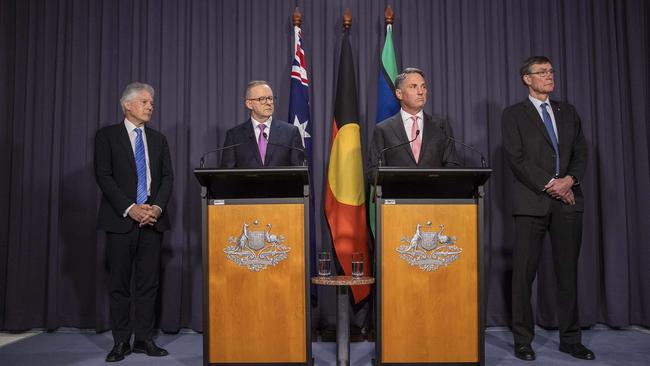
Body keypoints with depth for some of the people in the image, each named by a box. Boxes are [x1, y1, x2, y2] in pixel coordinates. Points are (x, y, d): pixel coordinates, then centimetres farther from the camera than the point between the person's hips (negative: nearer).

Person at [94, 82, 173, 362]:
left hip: (153, 219, 3)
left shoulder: (158, 139, 14)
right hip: (121, 220, -3)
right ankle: (121, 342, 13)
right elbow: (104, 176, -6)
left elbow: (167, 177, 8)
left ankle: (144, 339, 14)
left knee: (148, 282, 5)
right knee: (119, 283, 3)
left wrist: (157, 207, -9)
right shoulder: (107, 136, 3)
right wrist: (130, 208, -15)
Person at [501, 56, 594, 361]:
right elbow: (516, 157, -6)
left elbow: (581, 152, 12)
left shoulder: (568, 112, 18)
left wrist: (570, 179, -7)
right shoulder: (513, 114, 5)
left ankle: (570, 339, 18)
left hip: (568, 199, 4)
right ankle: (523, 341, 8)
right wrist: (549, 184, -12)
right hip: (532, 201, -4)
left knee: (568, 271, 7)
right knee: (524, 272, -1)